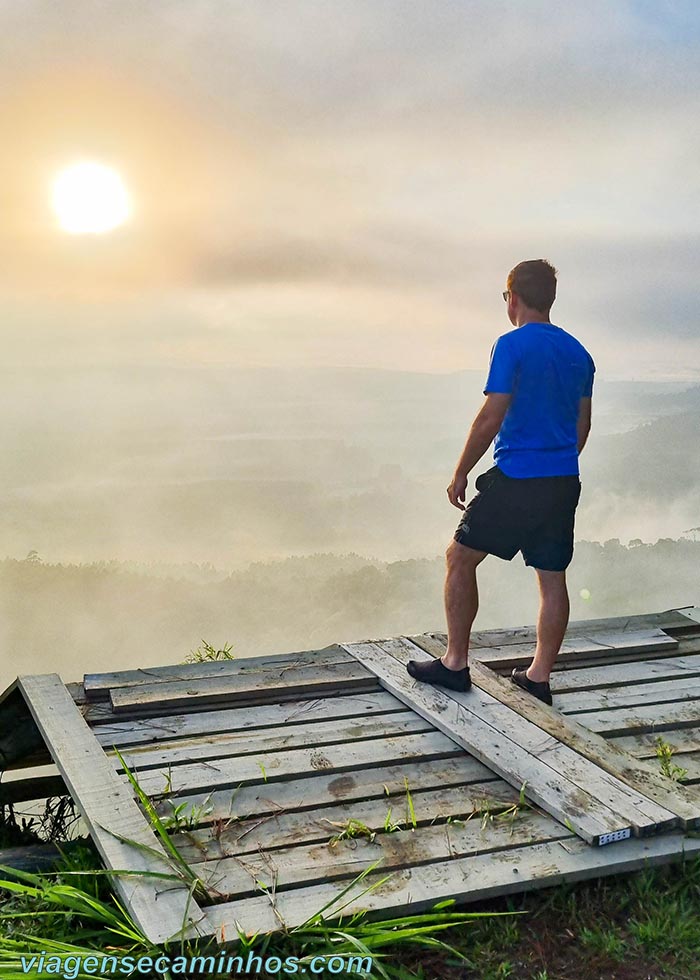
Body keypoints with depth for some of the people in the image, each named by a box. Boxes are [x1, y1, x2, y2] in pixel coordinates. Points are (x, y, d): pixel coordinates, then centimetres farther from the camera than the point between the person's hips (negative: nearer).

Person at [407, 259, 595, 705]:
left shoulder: (513, 345, -10)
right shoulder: (579, 352, 11)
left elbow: (491, 418, -15)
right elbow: (583, 425, 17)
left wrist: (461, 474, -5)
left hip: (516, 480, -7)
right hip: (564, 483, 7)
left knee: (460, 558, 7)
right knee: (553, 579, 10)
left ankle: (455, 664, 12)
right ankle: (539, 677, 18)